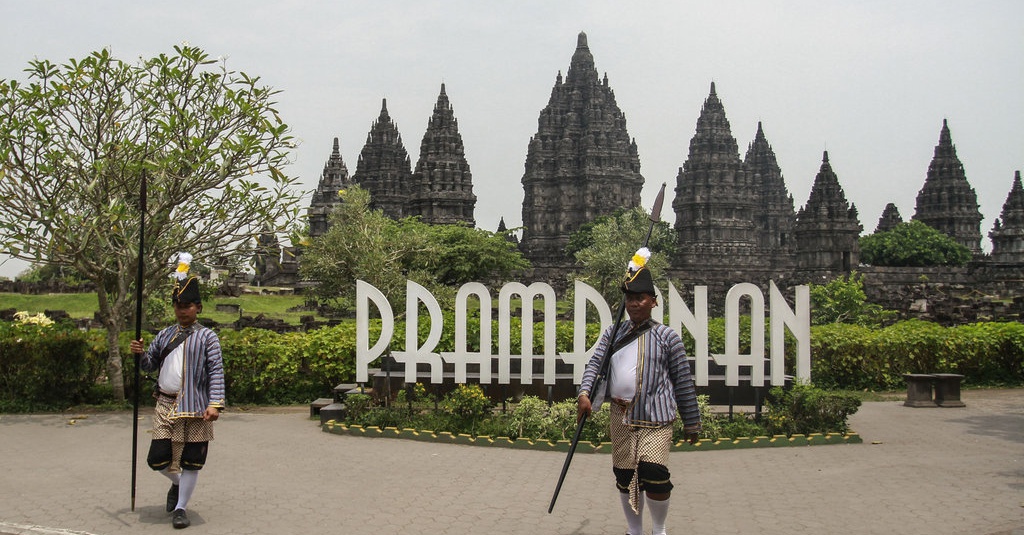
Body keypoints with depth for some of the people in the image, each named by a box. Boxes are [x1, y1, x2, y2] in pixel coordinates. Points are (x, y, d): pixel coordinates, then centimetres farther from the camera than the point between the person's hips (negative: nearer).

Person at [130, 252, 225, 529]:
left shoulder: (207, 337, -2)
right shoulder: (164, 335, 11)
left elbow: (216, 372, -9)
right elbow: (149, 366, 17)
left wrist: (215, 405, -19)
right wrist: (139, 353, -5)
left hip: (195, 407, -4)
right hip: (165, 405, 4)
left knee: (191, 462, 2)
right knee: (158, 459, 2)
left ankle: (180, 508, 17)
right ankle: (177, 483, 33)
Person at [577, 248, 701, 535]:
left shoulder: (667, 337, -1)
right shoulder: (613, 334, 10)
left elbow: (683, 381, 1)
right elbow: (595, 363, -1)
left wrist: (692, 423, 2)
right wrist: (584, 393, -20)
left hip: (655, 417, -4)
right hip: (621, 416, 4)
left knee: (653, 473, -16)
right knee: (625, 477, 10)